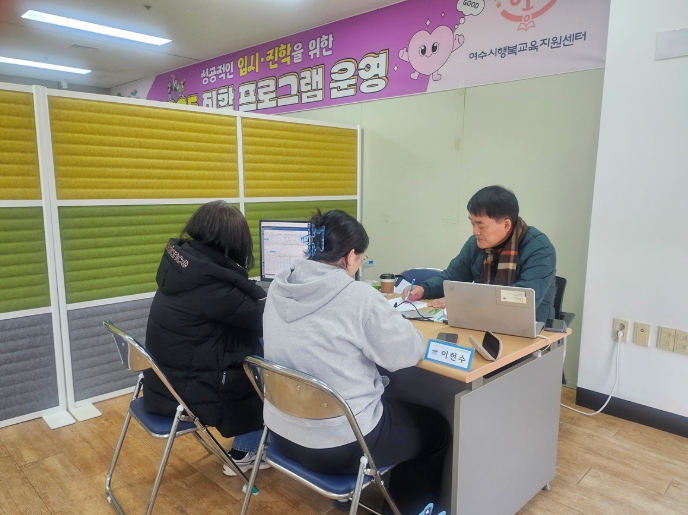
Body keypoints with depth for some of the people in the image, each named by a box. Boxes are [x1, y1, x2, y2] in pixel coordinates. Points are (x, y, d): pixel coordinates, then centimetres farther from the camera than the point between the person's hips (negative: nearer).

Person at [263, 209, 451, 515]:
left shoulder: (278, 288, -2)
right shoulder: (357, 296, -23)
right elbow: (408, 352, -14)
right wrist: (387, 319, 4)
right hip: (341, 446, -7)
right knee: (437, 430, 18)